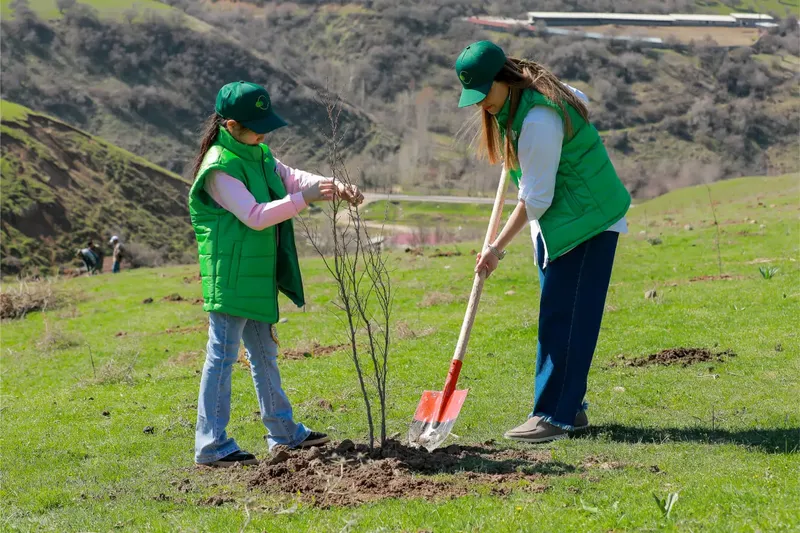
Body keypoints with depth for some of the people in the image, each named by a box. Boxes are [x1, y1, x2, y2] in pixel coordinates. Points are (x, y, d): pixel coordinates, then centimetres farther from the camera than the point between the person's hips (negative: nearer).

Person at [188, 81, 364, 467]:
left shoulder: (259, 155, 12)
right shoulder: (219, 168, -18)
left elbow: (291, 177, 8)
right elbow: (254, 215, -25)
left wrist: (335, 187, -10)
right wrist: (303, 199, -28)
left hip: (258, 276, 10)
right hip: (229, 276, -10)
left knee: (264, 353, 18)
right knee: (223, 355, -6)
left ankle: (284, 432, 30)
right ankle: (211, 445, -2)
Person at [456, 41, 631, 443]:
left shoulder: (538, 120, -26)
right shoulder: (520, 101, 4)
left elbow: (535, 198, -23)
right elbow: (581, 101, 24)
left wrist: (498, 247, -18)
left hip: (586, 220, -11)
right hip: (556, 219, 11)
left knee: (563, 319, -11)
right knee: (559, 317, 11)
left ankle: (552, 416, -10)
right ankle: (571, 409, 17)